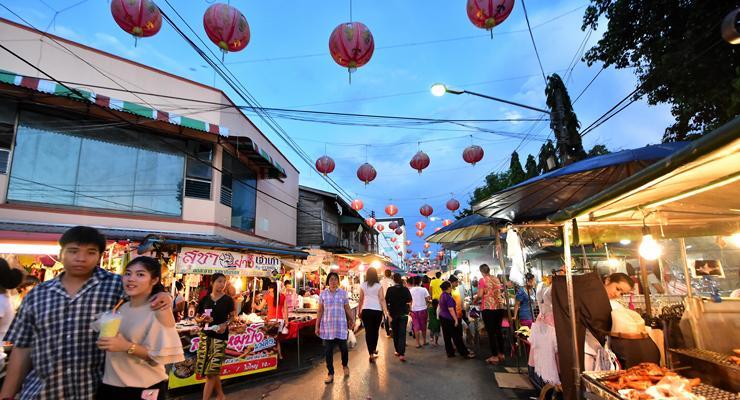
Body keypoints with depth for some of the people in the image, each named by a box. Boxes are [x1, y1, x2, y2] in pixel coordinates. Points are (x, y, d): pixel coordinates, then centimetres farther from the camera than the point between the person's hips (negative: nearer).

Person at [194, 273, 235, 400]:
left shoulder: (228, 300, -3)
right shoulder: (204, 299, 2)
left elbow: (232, 316, 5)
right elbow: (197, 318, 9)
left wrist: (225, 324, -14)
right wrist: (202, 319, -13)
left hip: (220, 336, -3)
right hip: (205, 335, 3)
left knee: (211, 370, -6)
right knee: (214, 369, 11)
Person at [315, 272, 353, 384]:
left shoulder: (343, 293, 1)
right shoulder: (323, 293, 2)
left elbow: (347, 309, 7)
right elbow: (320, 311, 4)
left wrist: (351, 320, 9)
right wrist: (317, 326, 3)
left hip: (341, 325, 0)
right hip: (327, 325, 1)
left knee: (343, 347, 6)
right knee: (328, 350, 3)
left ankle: (345, 365, 36)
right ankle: (330, 373, 17)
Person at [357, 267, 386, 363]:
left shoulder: (363, 285, 0)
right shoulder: (379, 286, -5)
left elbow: (361, 300, 6)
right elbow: (382, 299, -9)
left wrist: (359, 311, 16)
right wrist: (385, 312, -8)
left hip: (366, 310, 0)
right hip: (377, 310, 0)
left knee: (368, 331, 5)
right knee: (375, 331, 18)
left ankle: (371, 354, 3)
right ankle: (374, 349, 34)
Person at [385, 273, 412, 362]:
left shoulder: (390, 289, -9)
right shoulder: (405, 289, -6)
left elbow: (386, 302, -8)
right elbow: (409, 301, 3)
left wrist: (388, 314, 5)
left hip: (393, 314, 0)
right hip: (403, 314, 0)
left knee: (395, 333, 16)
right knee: (402, 334, 0)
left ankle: (398, 351, 27)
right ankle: (401, 354, -11)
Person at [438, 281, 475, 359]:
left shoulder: (442, 295, 8)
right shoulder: (448, 297, -20)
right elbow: (451, 309, -23)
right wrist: (456, 320, -19)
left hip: (442, 318, 9)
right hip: (449, 319, -9)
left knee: (447, 336, 13)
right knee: (457, 337, -1)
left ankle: (450, 352, 19)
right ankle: (465, 353, 7)